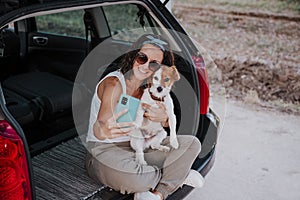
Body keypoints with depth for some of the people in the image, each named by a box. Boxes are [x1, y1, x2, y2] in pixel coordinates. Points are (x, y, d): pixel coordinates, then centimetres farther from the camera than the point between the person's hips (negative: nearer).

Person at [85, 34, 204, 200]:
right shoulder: (114, 83, -19)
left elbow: (166, 124, 4)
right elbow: (98, 130, -30)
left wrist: (164, 118, -23)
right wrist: (104, 130, -57)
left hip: (138, 149, 7)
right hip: (104, 150, -7)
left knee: (191, 143, -5)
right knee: (136, 179, -38)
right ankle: (177, 175, -4)